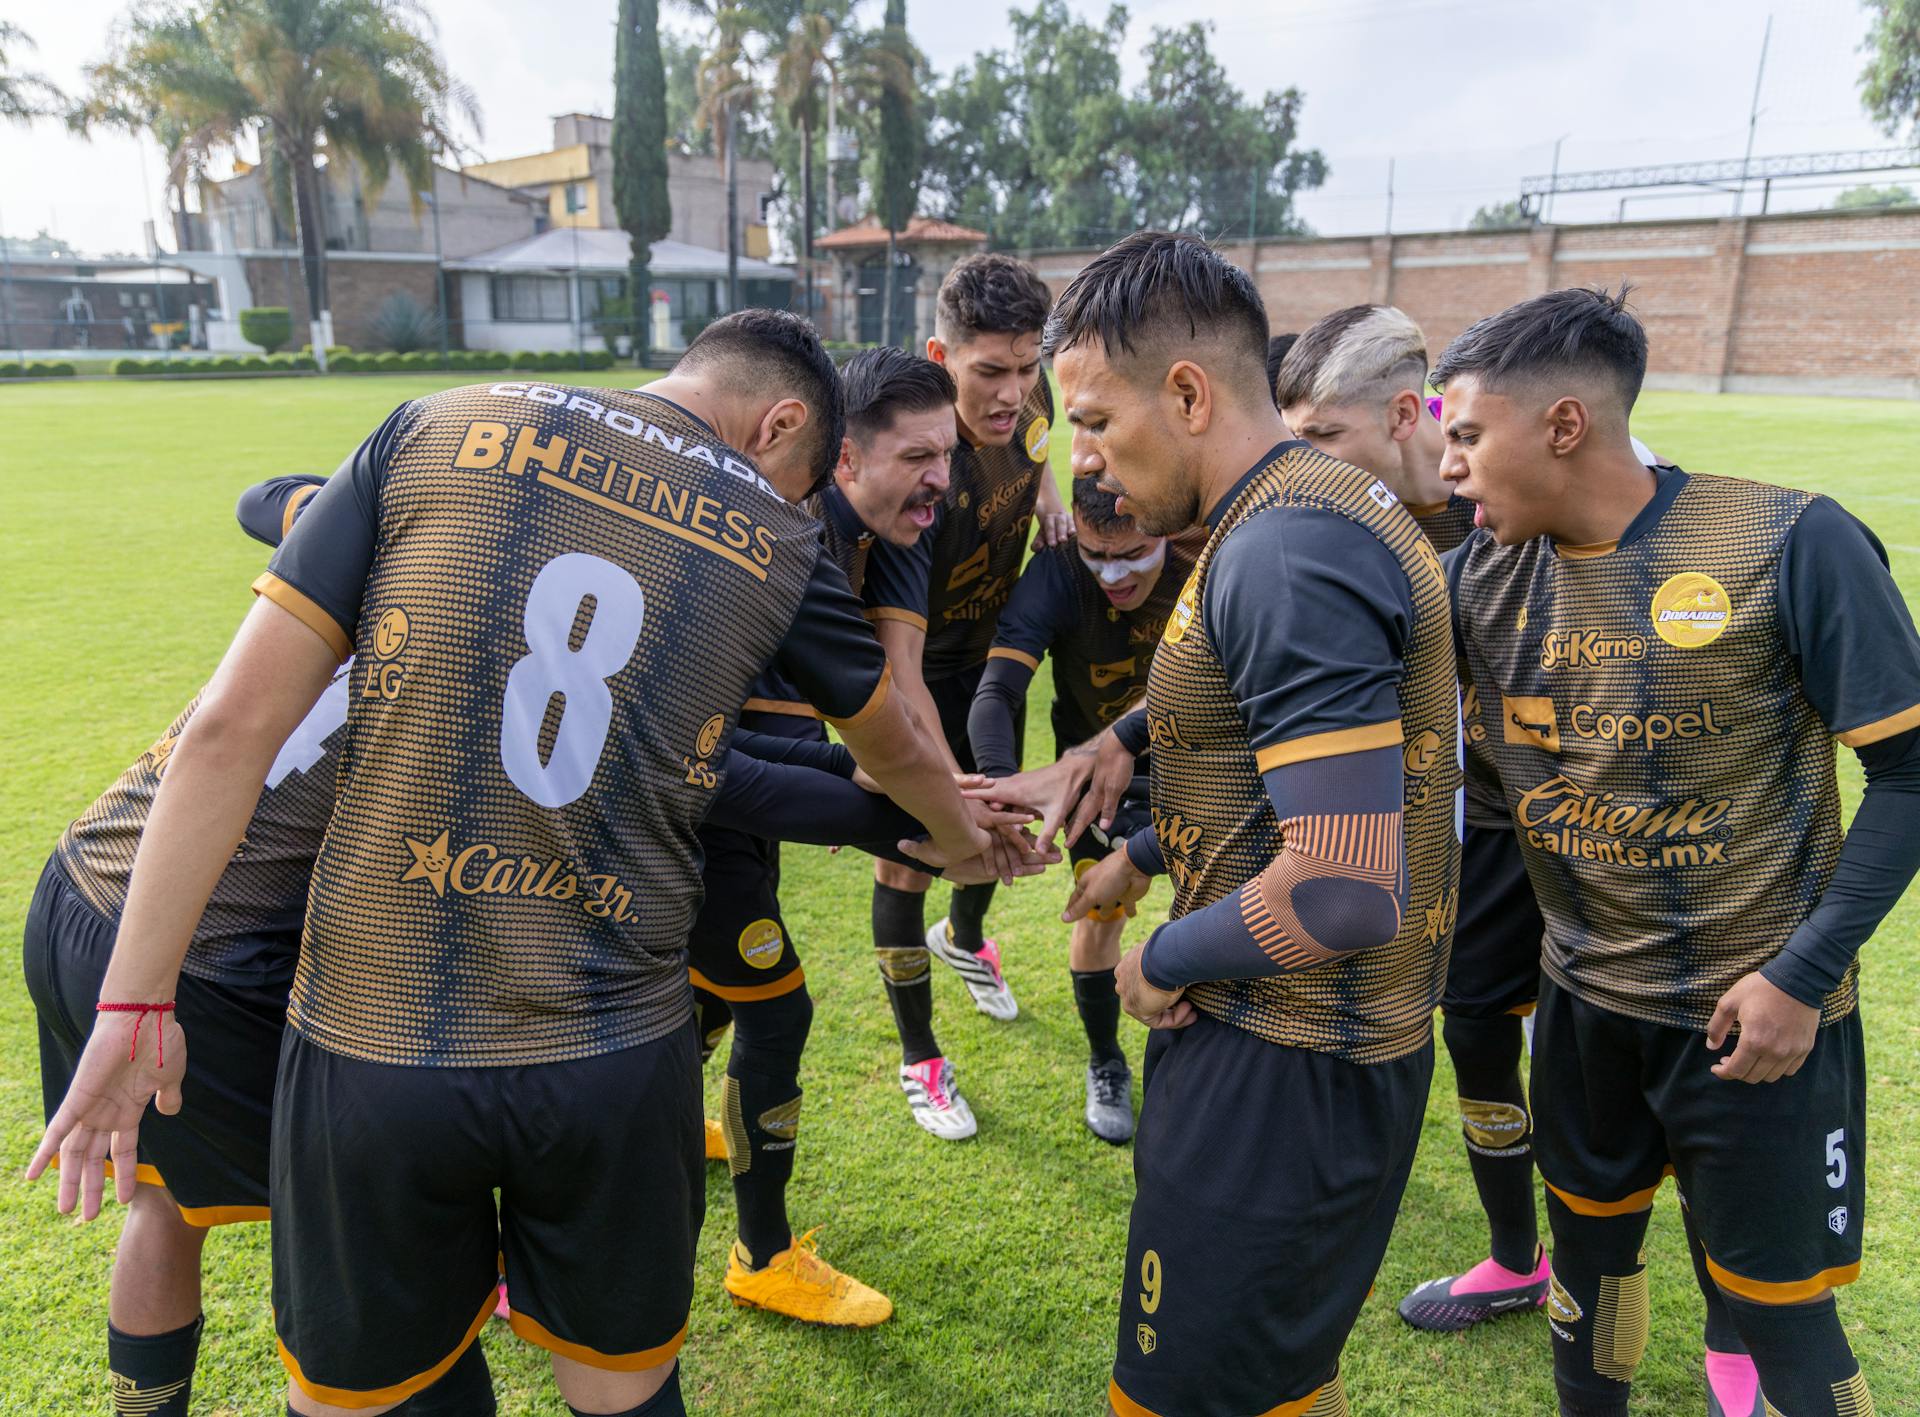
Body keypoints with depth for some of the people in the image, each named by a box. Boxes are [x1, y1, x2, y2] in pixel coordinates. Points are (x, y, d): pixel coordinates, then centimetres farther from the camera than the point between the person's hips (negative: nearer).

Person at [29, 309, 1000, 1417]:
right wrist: (966, 840, 38)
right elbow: (895, 749, 17)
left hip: (370, 1050, 1)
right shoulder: (777, 539, 1)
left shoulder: (436, 428, -1)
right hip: (620, 1065, 0)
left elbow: (235, 722, -6)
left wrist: (136, 1002, 2)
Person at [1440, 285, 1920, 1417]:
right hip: (1587, 995, 5)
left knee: (1776, 1302, 8)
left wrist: (1805, 974, -16)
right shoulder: (1482, 576, -5)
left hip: (1757, 1011, -4)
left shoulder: (1790, 545, -17)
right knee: (1590, 1238, 22)